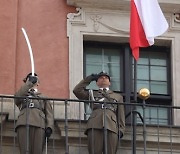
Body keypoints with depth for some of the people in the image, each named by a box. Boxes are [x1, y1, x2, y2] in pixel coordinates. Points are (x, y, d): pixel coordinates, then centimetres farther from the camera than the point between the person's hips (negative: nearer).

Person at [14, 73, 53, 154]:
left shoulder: (43, 97, 30)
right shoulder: (23, 95, 30)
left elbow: (49, 113, 17)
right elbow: (17, 97, 3)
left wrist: (49, 127, -2)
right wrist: (29, 82, 9)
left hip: (39, 126, 1)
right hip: (23, 125, -1)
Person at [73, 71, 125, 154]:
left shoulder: (118, 96, 29)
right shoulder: (92, 94, 29)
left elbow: (121, 115, 20)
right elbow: (77, 90, 14)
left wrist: (121, 130, 3)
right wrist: (89, 78, 21)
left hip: (111, 127, 1)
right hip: (95, 126, 0)